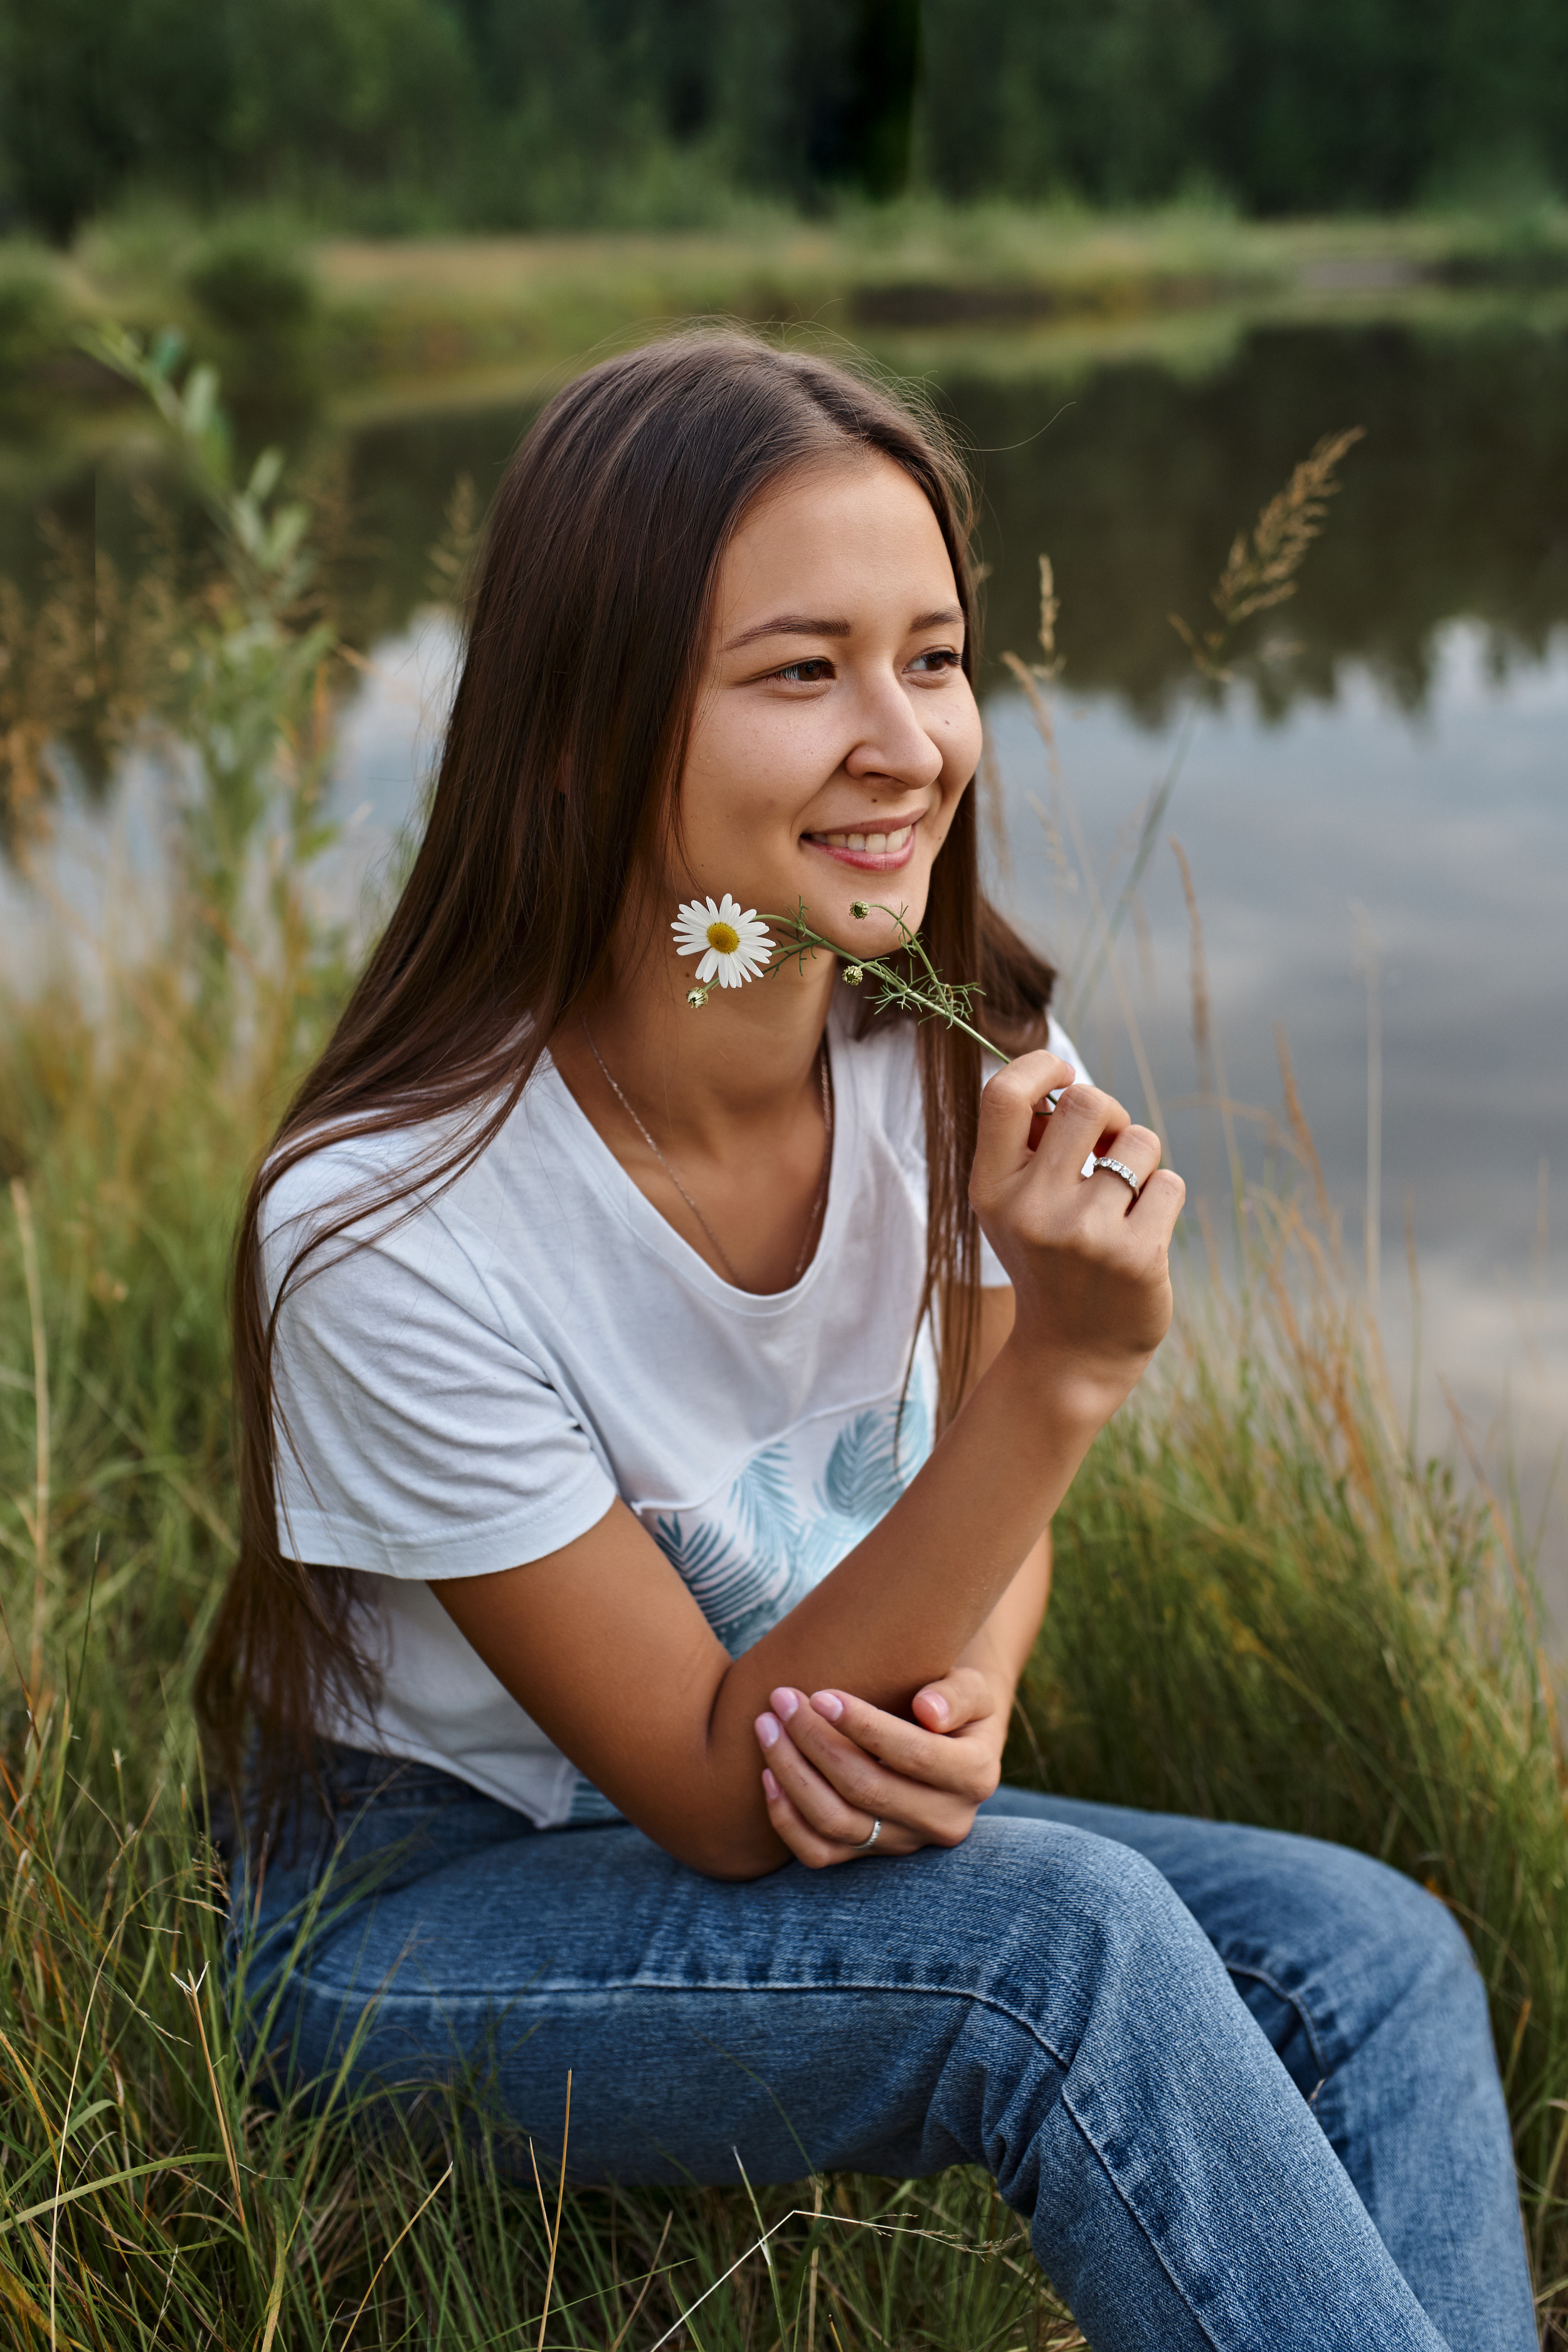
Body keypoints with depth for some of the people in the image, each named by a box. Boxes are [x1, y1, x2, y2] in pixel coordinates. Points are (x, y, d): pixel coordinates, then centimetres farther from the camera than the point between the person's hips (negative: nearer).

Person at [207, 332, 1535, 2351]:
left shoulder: (963, 1061, -11)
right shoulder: (387, 1231, -28)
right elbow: (713, 1790, -23)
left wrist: (962, 1698, -19)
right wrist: (1068, 1365, -33)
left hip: (817, 1834, 6)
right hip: (419, 1920, -5)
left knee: (1372, 1956, -15)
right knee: (1067, 1929, -29)